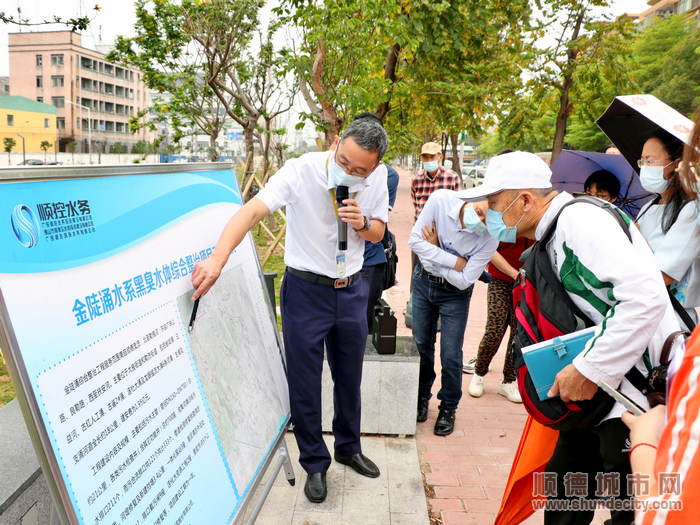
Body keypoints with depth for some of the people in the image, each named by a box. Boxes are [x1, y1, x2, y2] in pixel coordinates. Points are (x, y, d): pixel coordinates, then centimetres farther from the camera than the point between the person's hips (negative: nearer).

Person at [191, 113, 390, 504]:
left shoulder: (378, 177, -7)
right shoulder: (302, 171, -21)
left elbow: (378, 233, 4)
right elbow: (253, 210, -32)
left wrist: (362, 223, -20)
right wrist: (218, 258, -46)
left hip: (352, 289, 4)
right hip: (306, 290, -4)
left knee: (350, 377, 19)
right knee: (305, 382, 6)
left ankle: (349, 447, 43)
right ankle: (315, 464, 28)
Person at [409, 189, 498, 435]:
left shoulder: (490, 238, -26)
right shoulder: (441, 200, -23)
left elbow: (463, 281, -22)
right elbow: (415, 240, -19)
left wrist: (433, 253, -20)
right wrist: (454, 261, -24)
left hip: (455, 293, -2)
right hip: (423, 282, 2)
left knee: (450, 355, 1)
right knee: (422, 346, 11)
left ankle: (448, 408, 26)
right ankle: (422, 397, 36)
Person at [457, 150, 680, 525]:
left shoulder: (578, 217, -17)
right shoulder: (551, 239, 13)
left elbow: (646, 296, -28)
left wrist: (588, 369, -23)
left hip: (641, 391, -9)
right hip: (602, 392, 9)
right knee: (563, 485, 17)